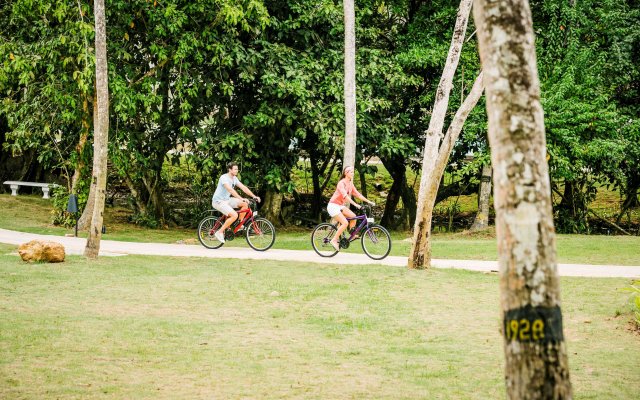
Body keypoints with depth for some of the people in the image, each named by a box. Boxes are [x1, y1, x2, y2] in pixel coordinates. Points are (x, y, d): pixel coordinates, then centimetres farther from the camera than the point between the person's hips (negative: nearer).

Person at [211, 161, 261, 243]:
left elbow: (243, 187, 3)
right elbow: (230, 190, -35)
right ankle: (219, 232, -15)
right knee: (234, 215, -26)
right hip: (218, 201, -9)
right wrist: (242, 199, -43)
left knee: (245, 204, -4)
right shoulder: (224, 178, -21)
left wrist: (254, 196, -8)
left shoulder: (234, 178, 6)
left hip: (226, 200, 9)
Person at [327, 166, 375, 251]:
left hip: (340, 205, 8)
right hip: (333, 206, -8)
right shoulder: (341, 183, -20)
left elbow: (357, 194, 6)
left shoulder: (350, 184, 6)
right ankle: (334, 240, -11)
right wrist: (356, 204, -42)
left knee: (353, 216, -6)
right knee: (345, 223, -20)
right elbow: (345, 196, -32)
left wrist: (369, 201, -3)